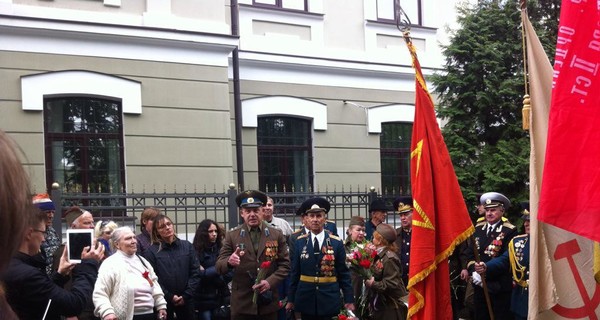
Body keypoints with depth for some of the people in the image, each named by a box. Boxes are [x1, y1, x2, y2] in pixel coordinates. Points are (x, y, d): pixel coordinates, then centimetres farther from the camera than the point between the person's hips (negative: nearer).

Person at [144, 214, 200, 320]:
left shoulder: (187, 246, 7)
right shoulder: (151, 251, -2)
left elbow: (195, 273, 3)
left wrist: (186, 295, -6)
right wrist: (169, 297, -12)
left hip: (185, 300, 2)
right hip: (164, 301, -2)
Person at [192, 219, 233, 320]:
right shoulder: (196, 252, -5)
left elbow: (230, 273, 0)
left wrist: (206, 273, -10)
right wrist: (217, 270, -11)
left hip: (221, 298, 3)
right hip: (204, 300, -3)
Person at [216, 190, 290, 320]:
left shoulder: (277, 235, 5)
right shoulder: (232, 236, 2)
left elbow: (285, 264, 3)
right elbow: (219, 266, -3)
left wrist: (270, 281, -14)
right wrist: (229, 261, -26)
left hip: (268, 301, 1)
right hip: (242, 302, -1)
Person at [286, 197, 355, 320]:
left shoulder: (337, 243, -1)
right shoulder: (300, 242, 3)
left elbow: (344, 274, 1)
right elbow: (295, 273, 5)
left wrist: (349, 300, -2)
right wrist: (291, 299, 4)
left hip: (330, 299, -1)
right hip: (306, 299, 1)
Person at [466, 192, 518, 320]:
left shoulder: (509, 231, -8)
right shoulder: (479, 228, 11)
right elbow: (471, 253, 9)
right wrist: (474, 271, -10)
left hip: (500, 286, -5)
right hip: (479, 285, 5)